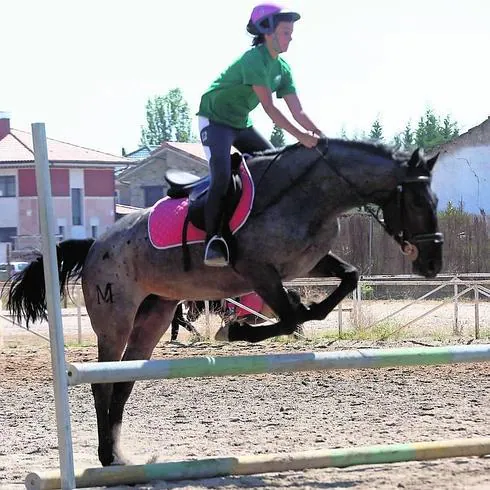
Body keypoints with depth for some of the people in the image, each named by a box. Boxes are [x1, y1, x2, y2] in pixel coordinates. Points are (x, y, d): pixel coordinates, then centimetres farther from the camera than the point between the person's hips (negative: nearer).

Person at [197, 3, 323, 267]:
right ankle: (213, 241, -25)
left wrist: (321, 137, -17)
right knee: (222, 176, -27)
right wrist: (300, 136, -36)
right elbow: (269, 107, -32)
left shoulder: (283, 69, 0)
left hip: (241, 124, 9)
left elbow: (298, 111, -2)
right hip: (214, 119, -9)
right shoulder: (254, 59, -25)